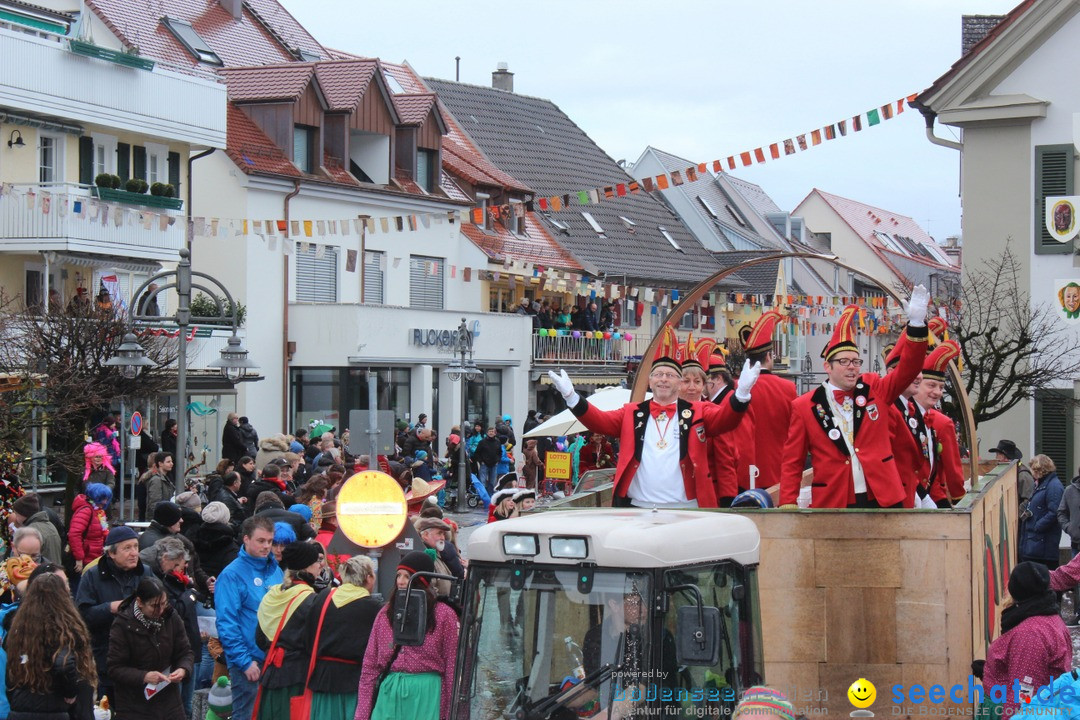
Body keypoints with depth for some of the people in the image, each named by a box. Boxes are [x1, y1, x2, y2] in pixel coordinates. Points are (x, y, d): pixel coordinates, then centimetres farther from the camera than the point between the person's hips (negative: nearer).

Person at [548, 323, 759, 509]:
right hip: (637, 510, 1)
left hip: (685, 511, -1)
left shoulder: (697, 413, 8)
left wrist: (741, 393, -26)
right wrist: (571, 397, -12)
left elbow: (726, 418, -7)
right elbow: (600, 420, 3)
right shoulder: (631, 414, 13)